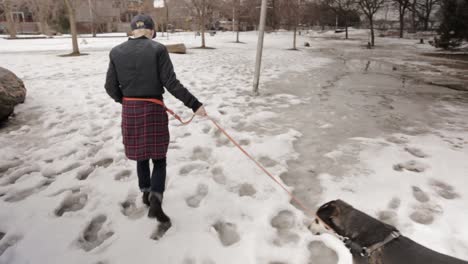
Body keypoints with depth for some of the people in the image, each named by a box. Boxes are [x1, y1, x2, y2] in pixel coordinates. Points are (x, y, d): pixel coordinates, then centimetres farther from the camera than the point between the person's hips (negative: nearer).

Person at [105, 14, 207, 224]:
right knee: (159, 158, 8)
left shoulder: (117, 52, 1)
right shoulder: (158, 49, -10)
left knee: (141, 155, 21)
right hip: (153, 109, -3)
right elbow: (171, 84, -16)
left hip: (129, 110, 4)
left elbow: (110, 87, 2)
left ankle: (146, 193, 35)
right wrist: (195, 105, -11)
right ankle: (155, 202, -4)